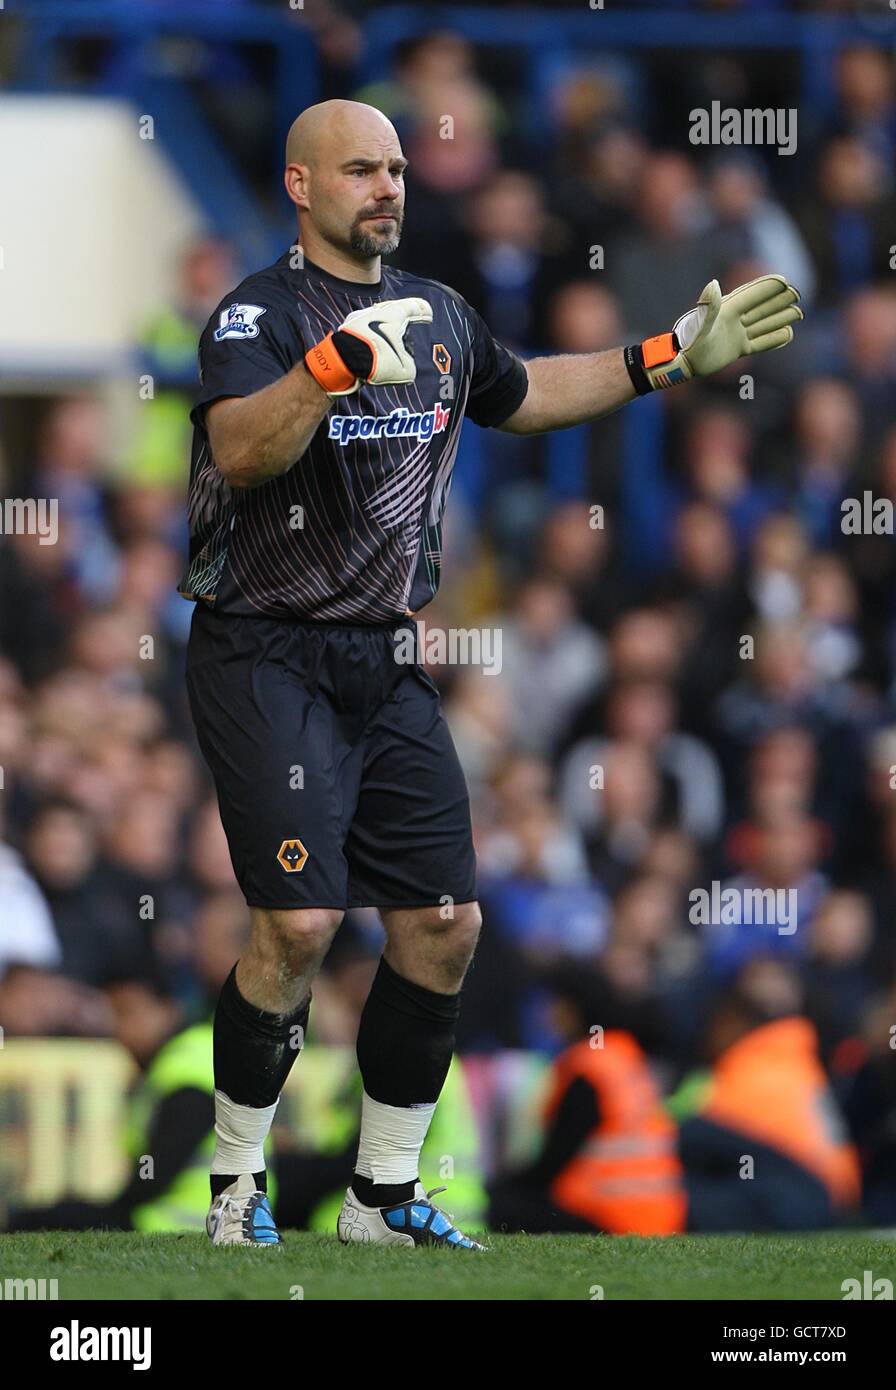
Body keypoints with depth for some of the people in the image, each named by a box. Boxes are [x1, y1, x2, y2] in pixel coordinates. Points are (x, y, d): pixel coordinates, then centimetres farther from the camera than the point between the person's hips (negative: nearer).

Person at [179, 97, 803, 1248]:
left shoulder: (438, 317, 11)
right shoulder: (259, 314, -12)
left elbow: (523, 396, 31)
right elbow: (242, 451, -30)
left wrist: (674, 358, 26)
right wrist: (334, 364, -45)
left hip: (386, 665, 7)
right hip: (268, 658, -7)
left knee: (443, 926, 3)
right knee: (300, 923, -17)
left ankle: (383, 1195, 15)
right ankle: (236, 1185, 0)